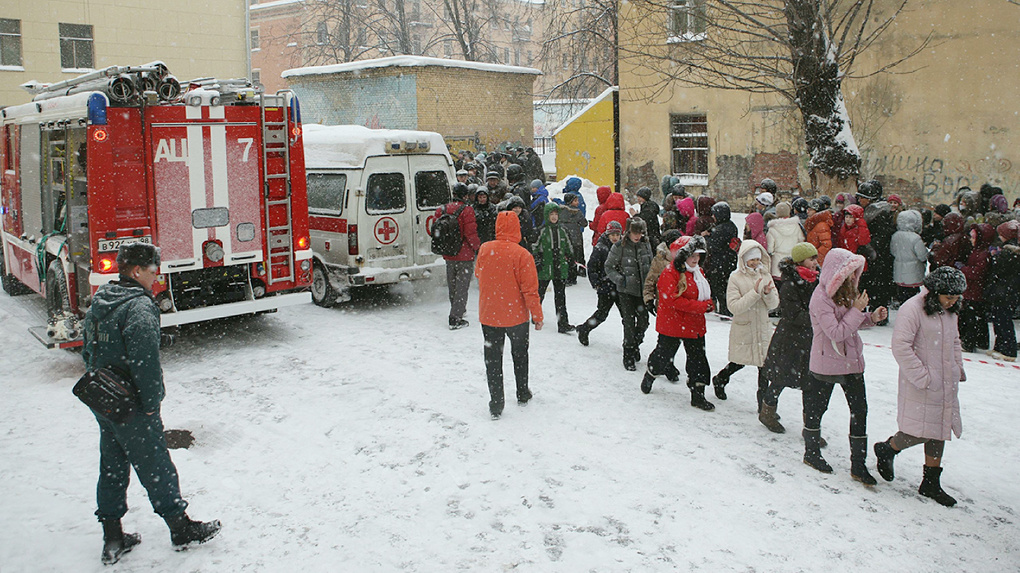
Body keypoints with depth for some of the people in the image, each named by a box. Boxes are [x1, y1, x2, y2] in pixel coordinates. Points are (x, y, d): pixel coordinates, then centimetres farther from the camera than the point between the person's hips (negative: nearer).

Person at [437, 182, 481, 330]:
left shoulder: (442, 210, 3)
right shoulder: (467, 210, -15)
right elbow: (471, 233, -18)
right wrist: (477, 247, -2)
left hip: (448, 255, 6)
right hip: (465, 255, -6)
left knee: (452, 285, 20)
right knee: (462, 286, 0)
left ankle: (458, 310, 36)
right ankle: (455, 319, -3)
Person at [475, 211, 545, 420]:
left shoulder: (484, 250, -7)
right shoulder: (522, 254, -18)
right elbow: (530, 289, -16)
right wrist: (537, 316, -6)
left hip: (488, 314, 1)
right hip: (516, 315, -1)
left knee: (492, 359, 10)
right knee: (520, 354, 21)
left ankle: (496, 404, 9)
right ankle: (522, 394, 35)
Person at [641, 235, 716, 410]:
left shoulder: (698, 273, 10)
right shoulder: (670, 273, -17)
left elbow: (706, 295, 19)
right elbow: (673, 299, -26)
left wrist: (708, 304, -6)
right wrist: (700, 306, -25)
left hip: (695, 325, 7)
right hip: (672, 324, -7)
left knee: (698, 359, 7)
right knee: (664, 354, 10)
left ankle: (698, 395, 16)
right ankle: (650, 375, 39)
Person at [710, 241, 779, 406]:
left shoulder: (765, 276, 3)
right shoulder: (736, 278, -10)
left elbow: (774, 304, 4)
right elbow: (734, 306, -19)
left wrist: (768, 293, -18)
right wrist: (755, 293, -24)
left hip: (763, 328, 3)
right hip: (743, 329, -3)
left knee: (764, 365, -1)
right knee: (739, 362, 13)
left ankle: (764, 402, 10)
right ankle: (719, 380, 42)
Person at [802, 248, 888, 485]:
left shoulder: (845, 291, 5)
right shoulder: (821, 298, -21)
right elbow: (836, 332, -25)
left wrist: (871, 318, -2)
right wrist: (857, 310, -22)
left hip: (851, 360, 8)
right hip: (826, 363, -7)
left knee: (859, 411, 5)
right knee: (816, 408, 11)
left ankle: (858, 465, 12)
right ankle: (811, 452, 32)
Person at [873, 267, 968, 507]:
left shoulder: (949, 312, 11)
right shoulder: (912, 309, -16)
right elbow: (901, 346, -21)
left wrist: (958, 368, 12)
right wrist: (922, 377, -20)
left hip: (946, 384, 8)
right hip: (921, 387, -8)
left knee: (939, 431, 11)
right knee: (922, 431, -10)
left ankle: (931, 483, 23)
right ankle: (886, 450, 19)